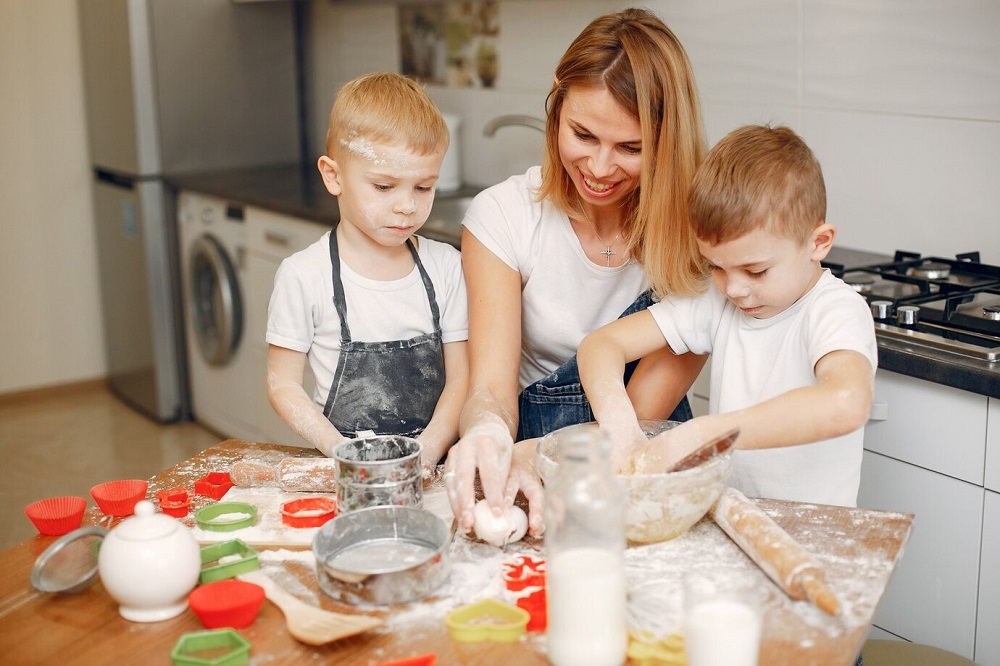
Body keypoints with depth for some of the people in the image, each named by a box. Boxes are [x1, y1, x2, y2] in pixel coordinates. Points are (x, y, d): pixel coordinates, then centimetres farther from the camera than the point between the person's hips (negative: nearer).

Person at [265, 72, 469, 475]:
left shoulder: (445, 266, 5)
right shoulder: (304, 276, -3)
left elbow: (460, 378, 6)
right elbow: (283, 384, 2)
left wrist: (428, 450, -11)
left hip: (432, 467, 2)